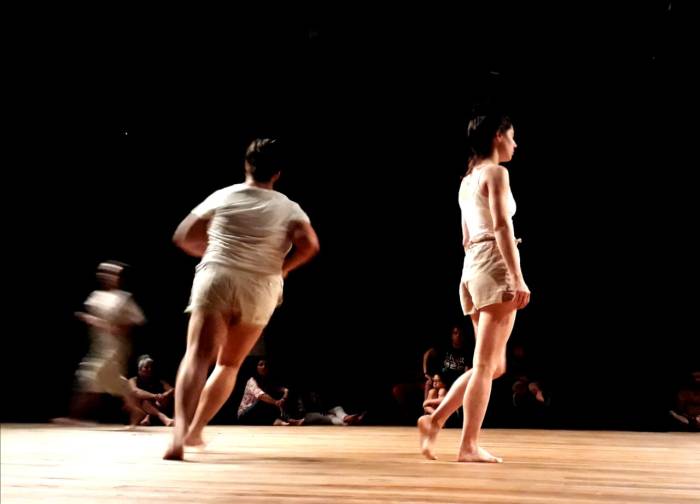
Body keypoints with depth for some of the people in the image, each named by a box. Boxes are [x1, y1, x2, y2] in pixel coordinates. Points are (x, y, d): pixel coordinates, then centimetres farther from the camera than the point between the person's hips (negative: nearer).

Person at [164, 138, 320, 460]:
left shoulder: (223, 197, 9)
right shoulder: (287, 207, 6)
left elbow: (184, 237, 14)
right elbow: (310, 244, -10)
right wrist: (280, 269, 5)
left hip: (216, 279, -1)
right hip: (260, 289, 1)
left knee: (197, 357, -10)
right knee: (229, 365, 18)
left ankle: (180, 430, -30)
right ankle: (195, 430, 16)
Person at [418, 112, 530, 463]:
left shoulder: (468, 180, 22)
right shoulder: (496, 173, -4)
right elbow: (501, 227, -15)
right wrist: (518, 278, -19)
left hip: (472, 266, 9)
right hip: (495, 266, -9)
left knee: (493, 365, 12)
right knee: (485, 364, -6)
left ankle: (436, 419, 4)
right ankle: (469, 446, -4)